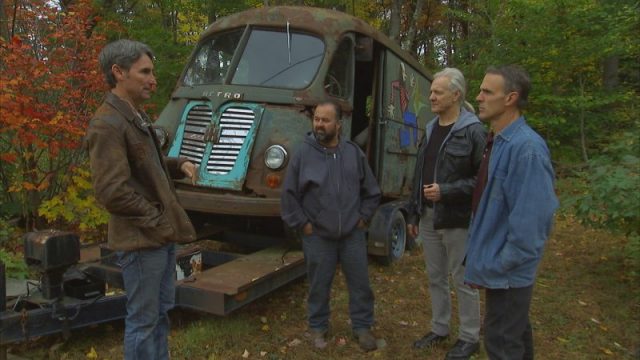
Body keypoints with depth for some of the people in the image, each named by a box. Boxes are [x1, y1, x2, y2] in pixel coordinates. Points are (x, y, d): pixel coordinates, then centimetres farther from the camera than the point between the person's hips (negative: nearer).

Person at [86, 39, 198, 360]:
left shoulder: (137, 116, 13)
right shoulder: (107, 124, -17)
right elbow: (112, 193, -23)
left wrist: (178, 165, 5)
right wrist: (159, 222, -17)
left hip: (161, 236, 10)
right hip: (141, 240, -9)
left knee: (161, 312, 21)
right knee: (142, 321, 4)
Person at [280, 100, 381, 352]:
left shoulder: (354, 153, 1)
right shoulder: (303, 154, -6)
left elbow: (371, 192, 10)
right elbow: (289, 195, -2)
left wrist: (362, 218, 4)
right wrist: (302, 224, -4)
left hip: (352, 234, 2)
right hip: (318, 237, -2)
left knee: (360, 283, 10)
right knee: (319, 286, 11)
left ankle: (362, 327, 28)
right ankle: (318, 328, 29)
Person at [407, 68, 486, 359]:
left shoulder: (473, 131, -12)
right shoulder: (431, 129, 11)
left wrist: (446, 191, -21)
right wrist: (413, 214, 15)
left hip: (457, 220, -7)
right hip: (429, 218, 7)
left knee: (463, 280, 6)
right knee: (435, 278, 17)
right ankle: (439, 329, 33)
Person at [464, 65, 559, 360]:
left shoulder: (526, 148, -23)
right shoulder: (497, 141, 6)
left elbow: (530, 221, -26)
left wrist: (493, 267, -19)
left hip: (506, 271, -9)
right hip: (500, 265, 9)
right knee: (515, 335, 24)